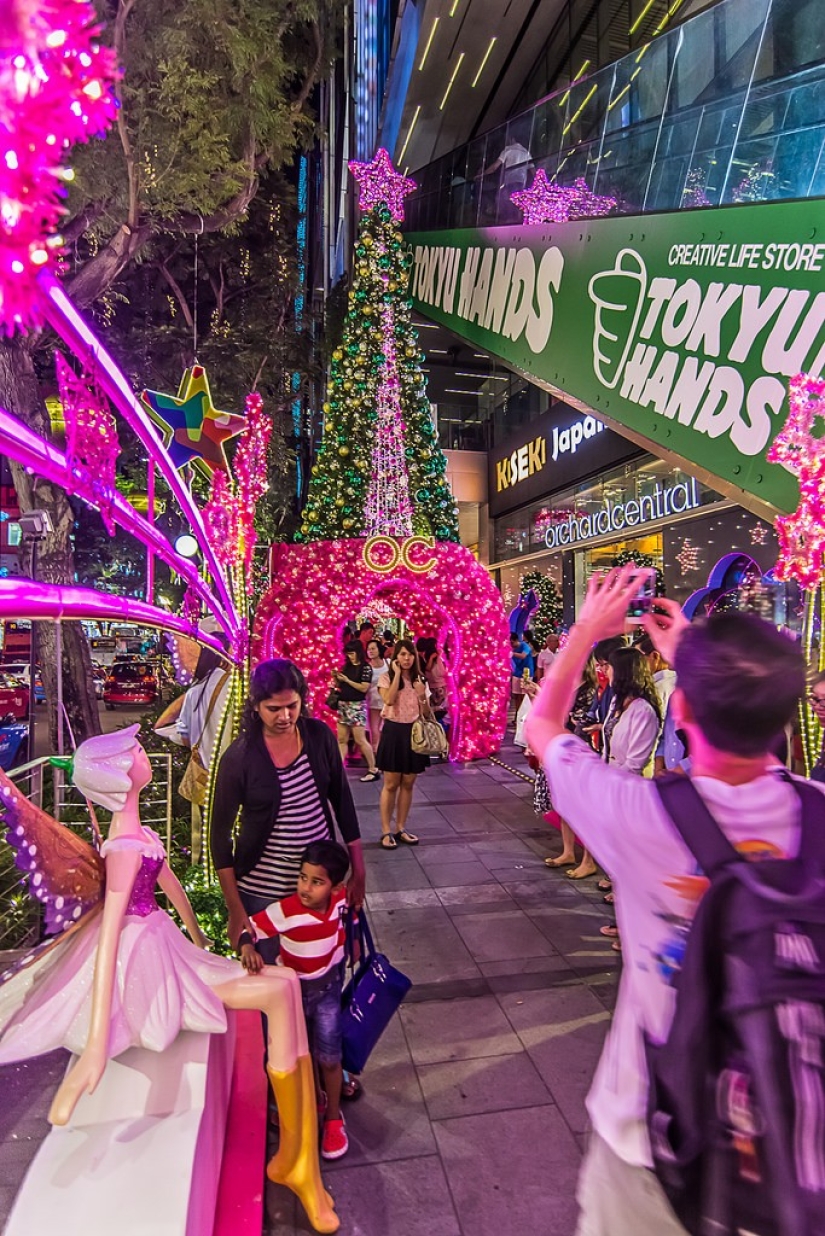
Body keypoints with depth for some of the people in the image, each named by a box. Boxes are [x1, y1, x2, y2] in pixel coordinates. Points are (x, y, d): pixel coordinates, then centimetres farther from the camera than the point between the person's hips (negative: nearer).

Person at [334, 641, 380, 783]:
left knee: (360, 740, -5)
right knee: (342, 739, 6)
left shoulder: (365, 667, -7)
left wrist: (347, 680, -16)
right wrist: (336, 678, -3)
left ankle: (373, 769, 4)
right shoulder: (346, 666, 10)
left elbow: (364, 688, -17)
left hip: (357, 706, -7)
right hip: (343, 704, 7)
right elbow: (340, 685, 17)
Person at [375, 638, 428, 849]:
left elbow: (424, 711, 10)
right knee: (391, 784, 1)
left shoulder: (419, 679, 7)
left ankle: (401, 828, 22)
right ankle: (386, 831, 11)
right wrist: (397, 674, -18)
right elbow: (389, 700, -23)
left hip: (414, 732, 4)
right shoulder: (386, 678, -5)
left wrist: (422, 696, -10)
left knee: (408, 784, 10)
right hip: (393, 732, -4)